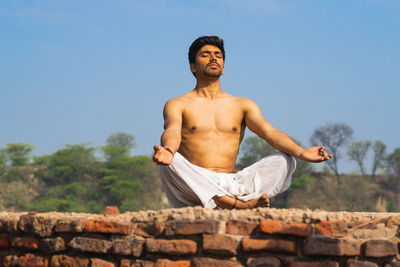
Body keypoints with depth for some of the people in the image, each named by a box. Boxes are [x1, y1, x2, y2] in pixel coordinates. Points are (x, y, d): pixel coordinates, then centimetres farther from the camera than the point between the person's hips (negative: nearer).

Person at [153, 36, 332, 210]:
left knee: (285, 160, -15)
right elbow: (172, 132, -11)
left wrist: (300, 152, -17)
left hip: (231, 185, 3)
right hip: (195, 187, -3)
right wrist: (168, 151, -39)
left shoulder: (242, 105, 20)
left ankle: (245, 198, -44)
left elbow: (270, 132, 4)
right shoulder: (177, 105, 10)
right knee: (170, 163, -34)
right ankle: (238, 204, -48)